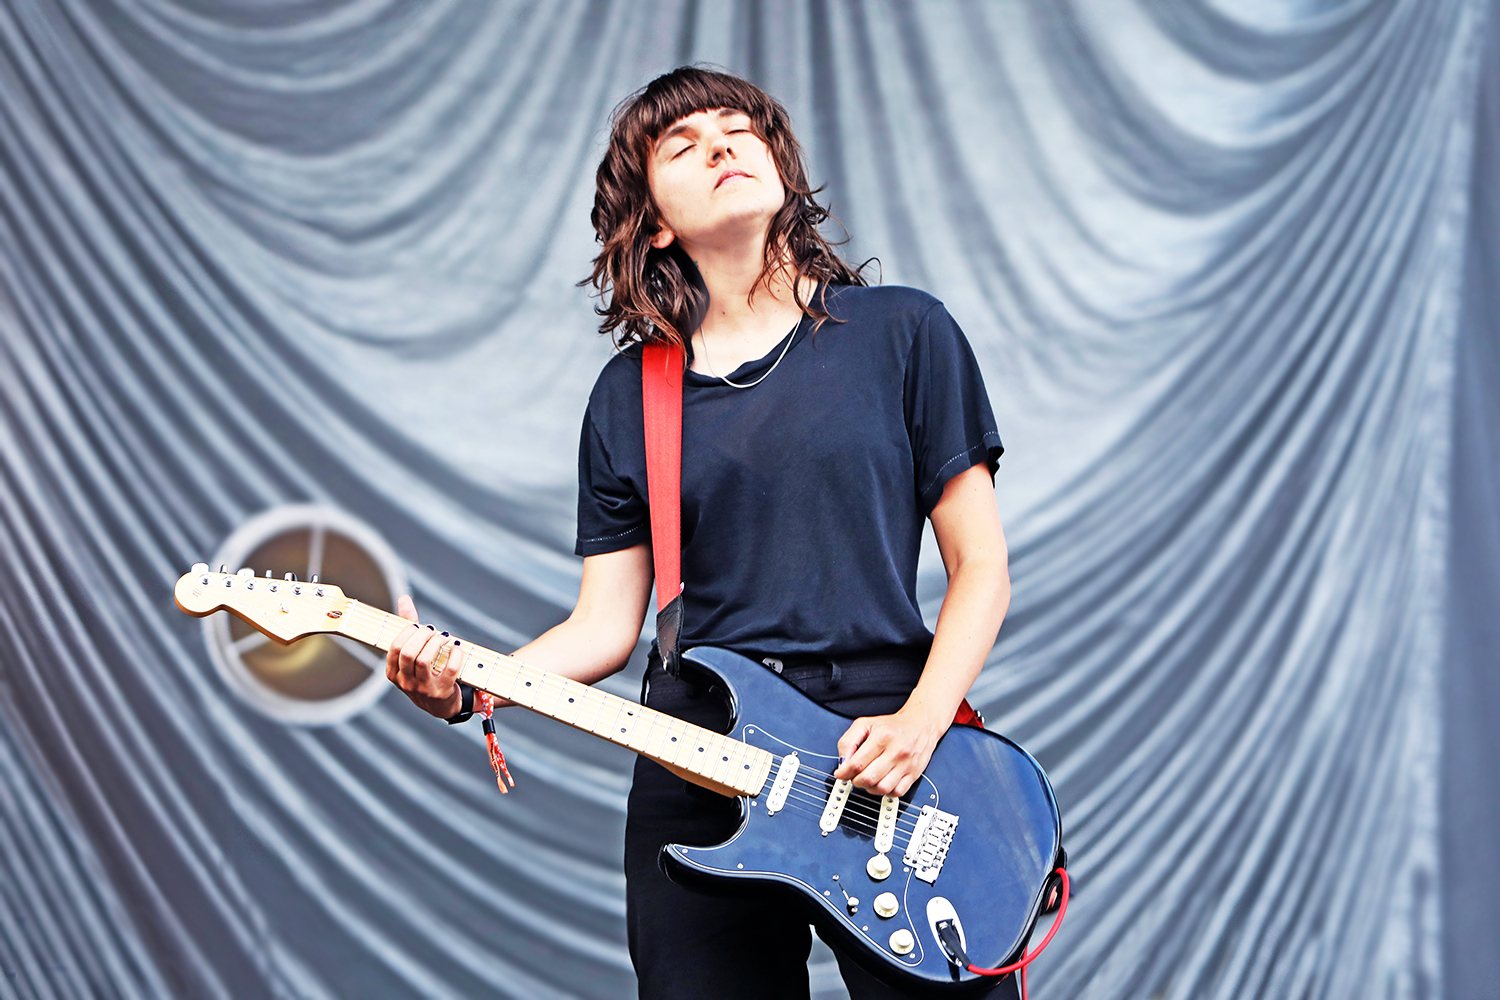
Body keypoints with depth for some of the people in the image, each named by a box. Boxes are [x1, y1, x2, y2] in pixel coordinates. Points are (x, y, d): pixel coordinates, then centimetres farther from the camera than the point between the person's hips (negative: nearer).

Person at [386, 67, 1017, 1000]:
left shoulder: (902, 333, 3)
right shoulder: (628, 397, 9)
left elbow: (981, 566, 3)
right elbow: (606, 625, 8)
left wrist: (919, 722, -12)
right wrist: (464, 684, -9)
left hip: (891, 769, -1)